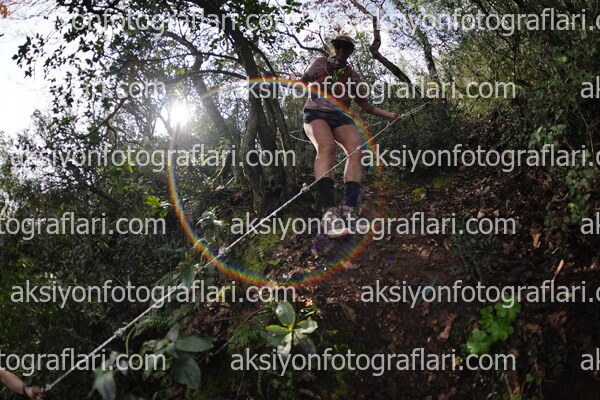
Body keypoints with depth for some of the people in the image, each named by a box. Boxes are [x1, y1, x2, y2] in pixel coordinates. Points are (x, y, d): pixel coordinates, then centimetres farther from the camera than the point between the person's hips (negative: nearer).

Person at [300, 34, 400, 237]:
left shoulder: (353, 77, 21)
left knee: (357, 150, -28)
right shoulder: (320, 63, 15)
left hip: (340, 116, 3)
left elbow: (365, 105, 24)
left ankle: (349, 208, -39)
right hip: (316, 112, -3)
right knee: (327, 148, -35)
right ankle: (328, 211, -49)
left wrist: (388, 115, 16)